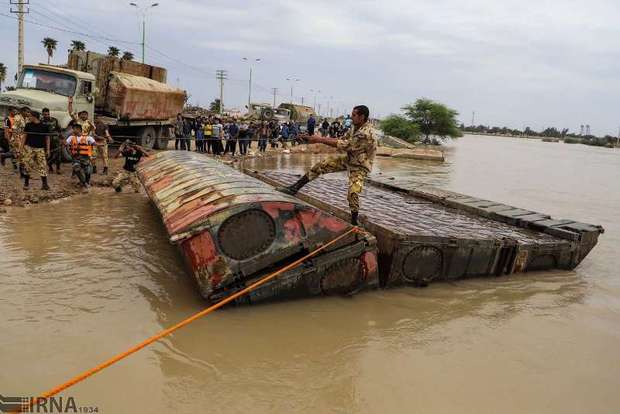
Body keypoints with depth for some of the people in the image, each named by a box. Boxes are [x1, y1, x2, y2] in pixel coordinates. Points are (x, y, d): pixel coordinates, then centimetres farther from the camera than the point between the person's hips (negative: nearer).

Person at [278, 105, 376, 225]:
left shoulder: (366, 133, -32)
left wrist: (319, 140, -33)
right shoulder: (356, 127, -4)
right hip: (349, 159, 8)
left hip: (360, 166, -8)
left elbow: (346, 145, -35)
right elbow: (345, 140, 4)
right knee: (321, 165, -1)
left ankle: (354, 221, -2)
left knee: (353, 192, -25)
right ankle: (295, 188, 6)